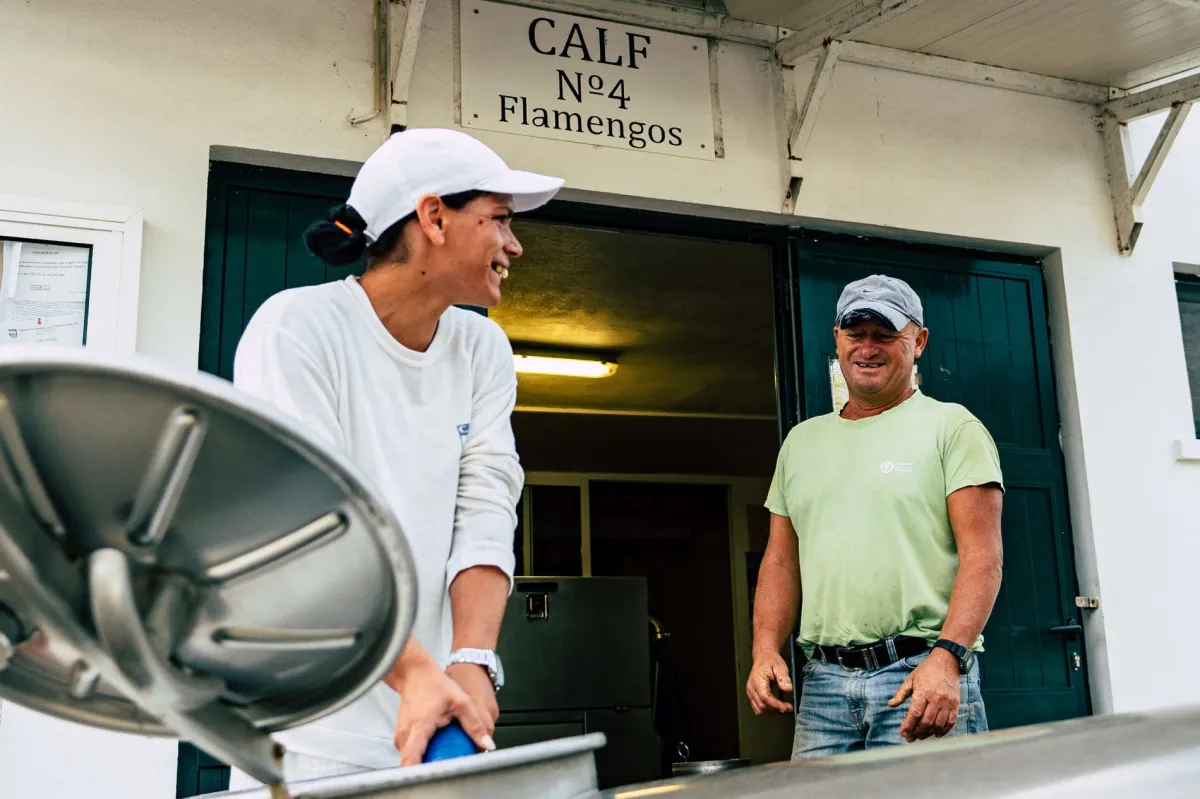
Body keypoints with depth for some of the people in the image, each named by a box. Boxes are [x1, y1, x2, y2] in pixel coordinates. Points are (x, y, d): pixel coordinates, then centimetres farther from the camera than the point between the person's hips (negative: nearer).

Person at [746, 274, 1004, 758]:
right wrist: (766, 647, 3)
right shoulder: (801, 441, 17)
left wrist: (947, 657, -19)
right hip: (823, 681, 4)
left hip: (925, 676, -4)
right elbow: (781, 560, 17)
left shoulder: (951, 427, 2)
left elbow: (982, 556, -7)